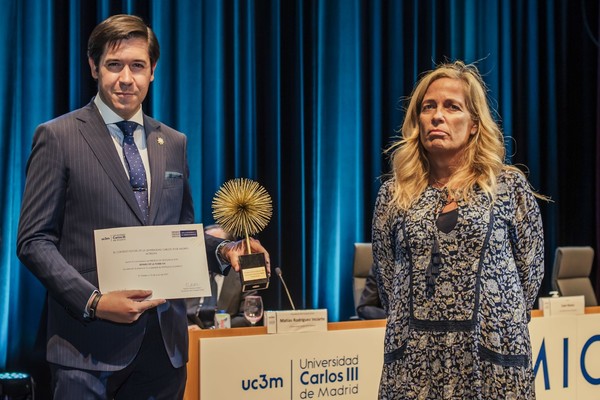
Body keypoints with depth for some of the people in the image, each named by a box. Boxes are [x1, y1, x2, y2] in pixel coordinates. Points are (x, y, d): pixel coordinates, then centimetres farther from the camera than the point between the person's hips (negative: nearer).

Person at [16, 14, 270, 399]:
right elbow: (35, 240, -5)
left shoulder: (173, 143, 13)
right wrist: (93, 301, -17)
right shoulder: (58, 137, -2)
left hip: (165, 343, 4)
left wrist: (223, 250, 0)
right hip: (90, 345, -4)